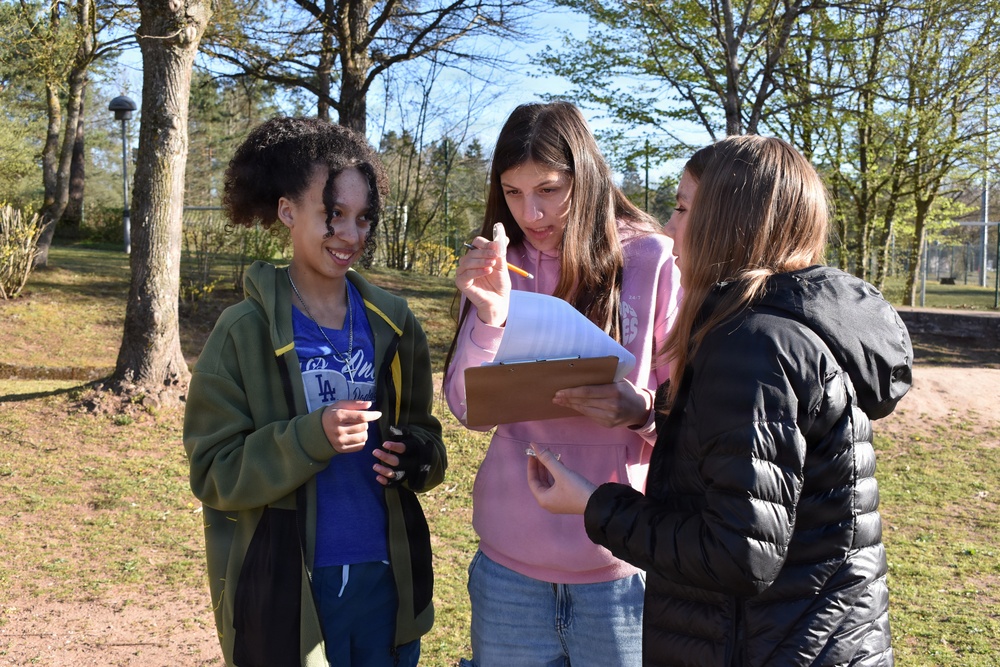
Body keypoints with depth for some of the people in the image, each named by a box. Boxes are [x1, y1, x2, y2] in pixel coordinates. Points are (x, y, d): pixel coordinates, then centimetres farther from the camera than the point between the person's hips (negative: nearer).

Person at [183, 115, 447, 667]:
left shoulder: (395, 325, 3)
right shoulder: (245, 332, -8)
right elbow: (214, 473, -10)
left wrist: (414, 456, -12)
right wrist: (311, 437, -25)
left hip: (386, 578, 4)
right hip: (287, 589, -3)